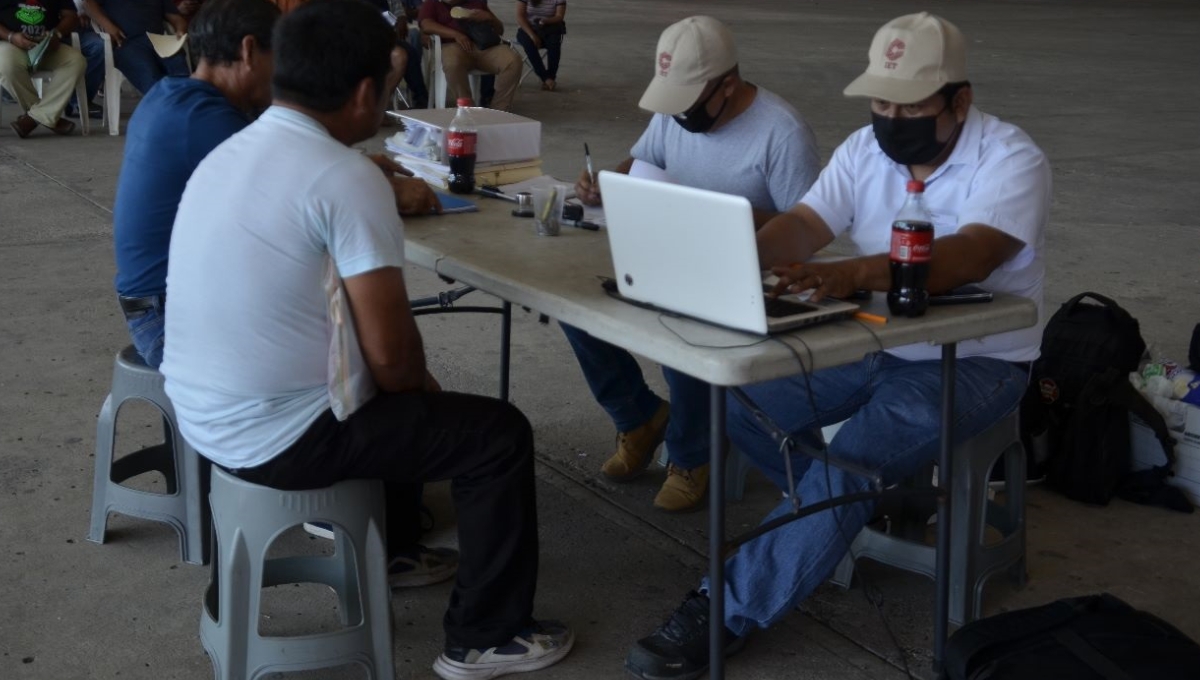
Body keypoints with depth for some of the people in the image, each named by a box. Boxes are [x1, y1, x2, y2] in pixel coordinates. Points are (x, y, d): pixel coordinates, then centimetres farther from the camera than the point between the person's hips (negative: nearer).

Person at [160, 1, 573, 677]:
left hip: (204, 416, 9)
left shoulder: (227, 155, 6)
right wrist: (423, 383, 0)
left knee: (387, 390, 34)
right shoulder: (347, 177, -20)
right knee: (501, 434, 4)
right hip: (279, 437, -9)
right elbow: (390, 353, -20)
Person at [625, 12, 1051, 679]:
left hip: (975, 360, -6)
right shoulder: (865, 149, 1)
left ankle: (725, 613, -21)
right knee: (742, 398, -10)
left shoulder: (1011, 160, -17)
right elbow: (804, 223, -10)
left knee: (853, 457, -29)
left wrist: (855, 272, -51)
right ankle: (852, 508, 11)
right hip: (872, 343, 7)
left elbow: (968, 255, -34)